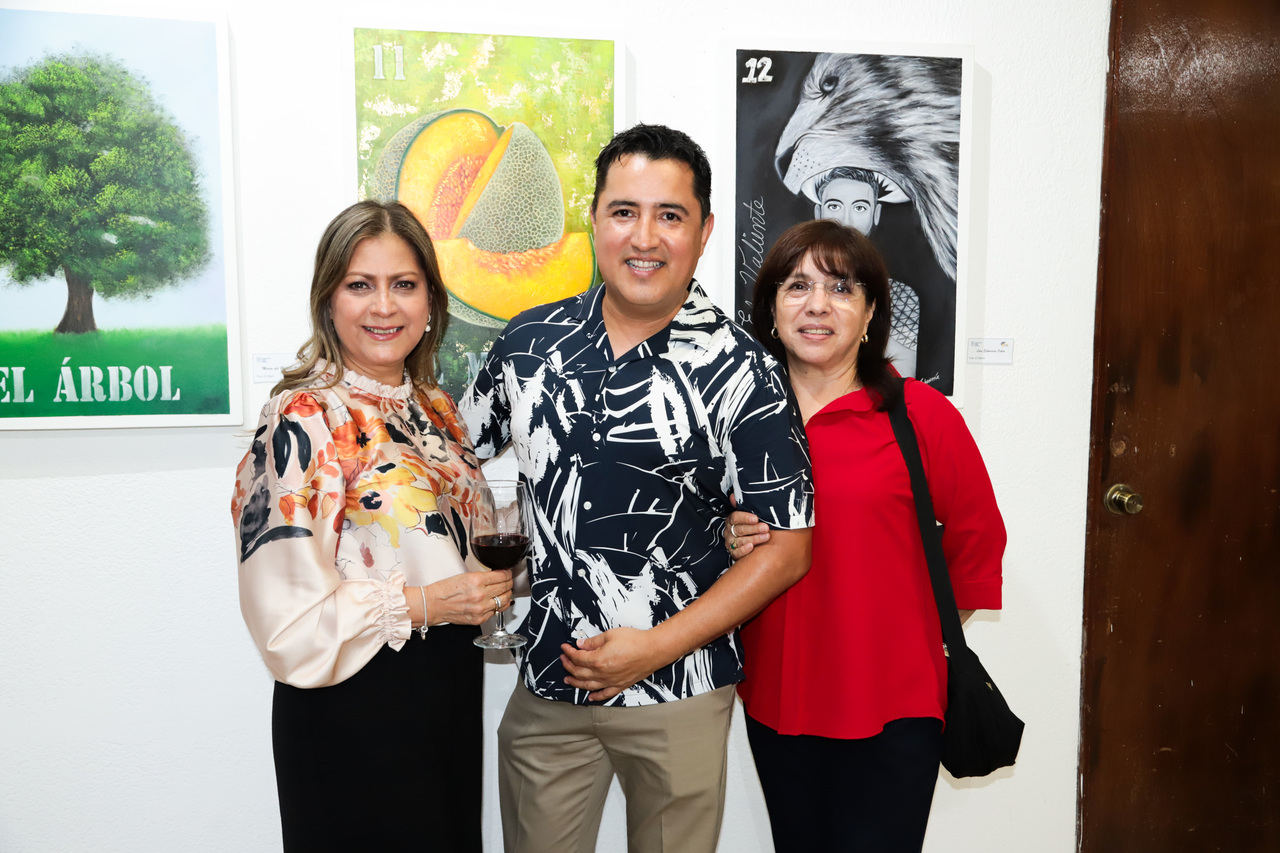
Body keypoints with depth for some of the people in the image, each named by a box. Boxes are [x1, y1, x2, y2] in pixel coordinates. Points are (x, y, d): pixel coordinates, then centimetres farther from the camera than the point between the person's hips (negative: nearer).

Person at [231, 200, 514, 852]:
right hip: (351, 708, -6)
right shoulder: (301, 420, -17)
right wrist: (425, 603, -20)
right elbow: (284, 614, -20)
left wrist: (491, 588, 2)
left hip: (451, 692, 7)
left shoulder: (433, 408, 5)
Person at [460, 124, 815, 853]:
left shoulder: (738, 369, -10)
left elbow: (786, 546, -9)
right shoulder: (530, 342, 0)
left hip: (678, 691, -2)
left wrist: (659, 647, -14)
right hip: (545, 687, 3)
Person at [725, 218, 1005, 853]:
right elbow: (717, 527, 15)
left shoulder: (921, 414, -8)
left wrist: (929, 631, 8)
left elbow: (977, 537, 4)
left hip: (893, 706, -3)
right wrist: (728, 542, -6)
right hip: (774, 698, 4)